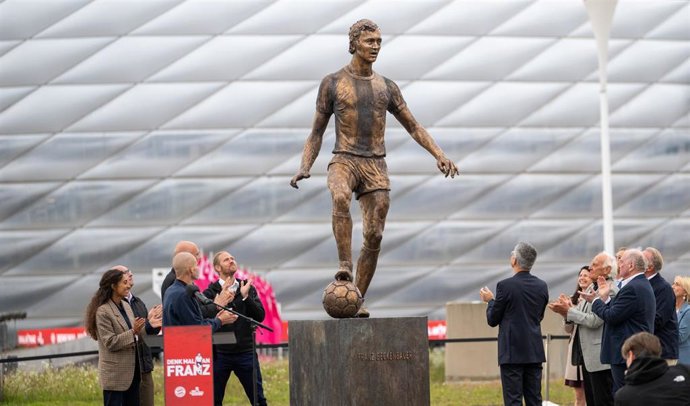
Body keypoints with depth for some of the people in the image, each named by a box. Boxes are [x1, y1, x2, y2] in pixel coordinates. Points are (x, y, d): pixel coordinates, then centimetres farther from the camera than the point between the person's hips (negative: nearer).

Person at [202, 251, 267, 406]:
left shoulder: (248, 288, 10)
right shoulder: (211, 292, 2)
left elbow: (260, 316, 0)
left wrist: (245, 297, -12)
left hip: (246, 353, 2)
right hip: (220, 354, -2)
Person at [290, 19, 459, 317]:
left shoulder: (387, 87, 14)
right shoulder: (333, 83, 6)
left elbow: (414, 127, 17)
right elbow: (317, 132, 9)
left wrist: (439, 155, 4)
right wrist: (305, 167, -4)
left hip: (376, 166, 3)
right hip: (344, 160, -3)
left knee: (374, 236, -3)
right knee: (340, 198, -38)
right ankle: (344, 264, -38)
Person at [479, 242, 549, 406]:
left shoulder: (505, 286, -12)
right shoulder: (541, 286, 5)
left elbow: (493, 320, -4)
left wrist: (490, 301, 15)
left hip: (512, 352, -5)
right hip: (534, 352, 5)